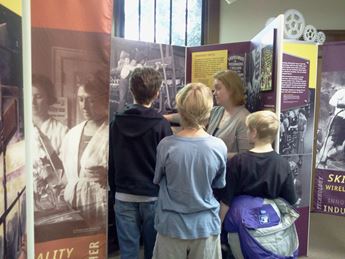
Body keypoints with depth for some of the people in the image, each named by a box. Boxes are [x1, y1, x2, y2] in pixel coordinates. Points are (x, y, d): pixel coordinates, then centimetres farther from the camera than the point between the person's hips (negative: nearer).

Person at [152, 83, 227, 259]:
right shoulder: (219, 147, -15)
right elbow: (218, 184, 1)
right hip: (205, 225, 1)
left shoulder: (166, 145, -18)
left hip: (172, 226, 0)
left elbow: (158, 180, -1)